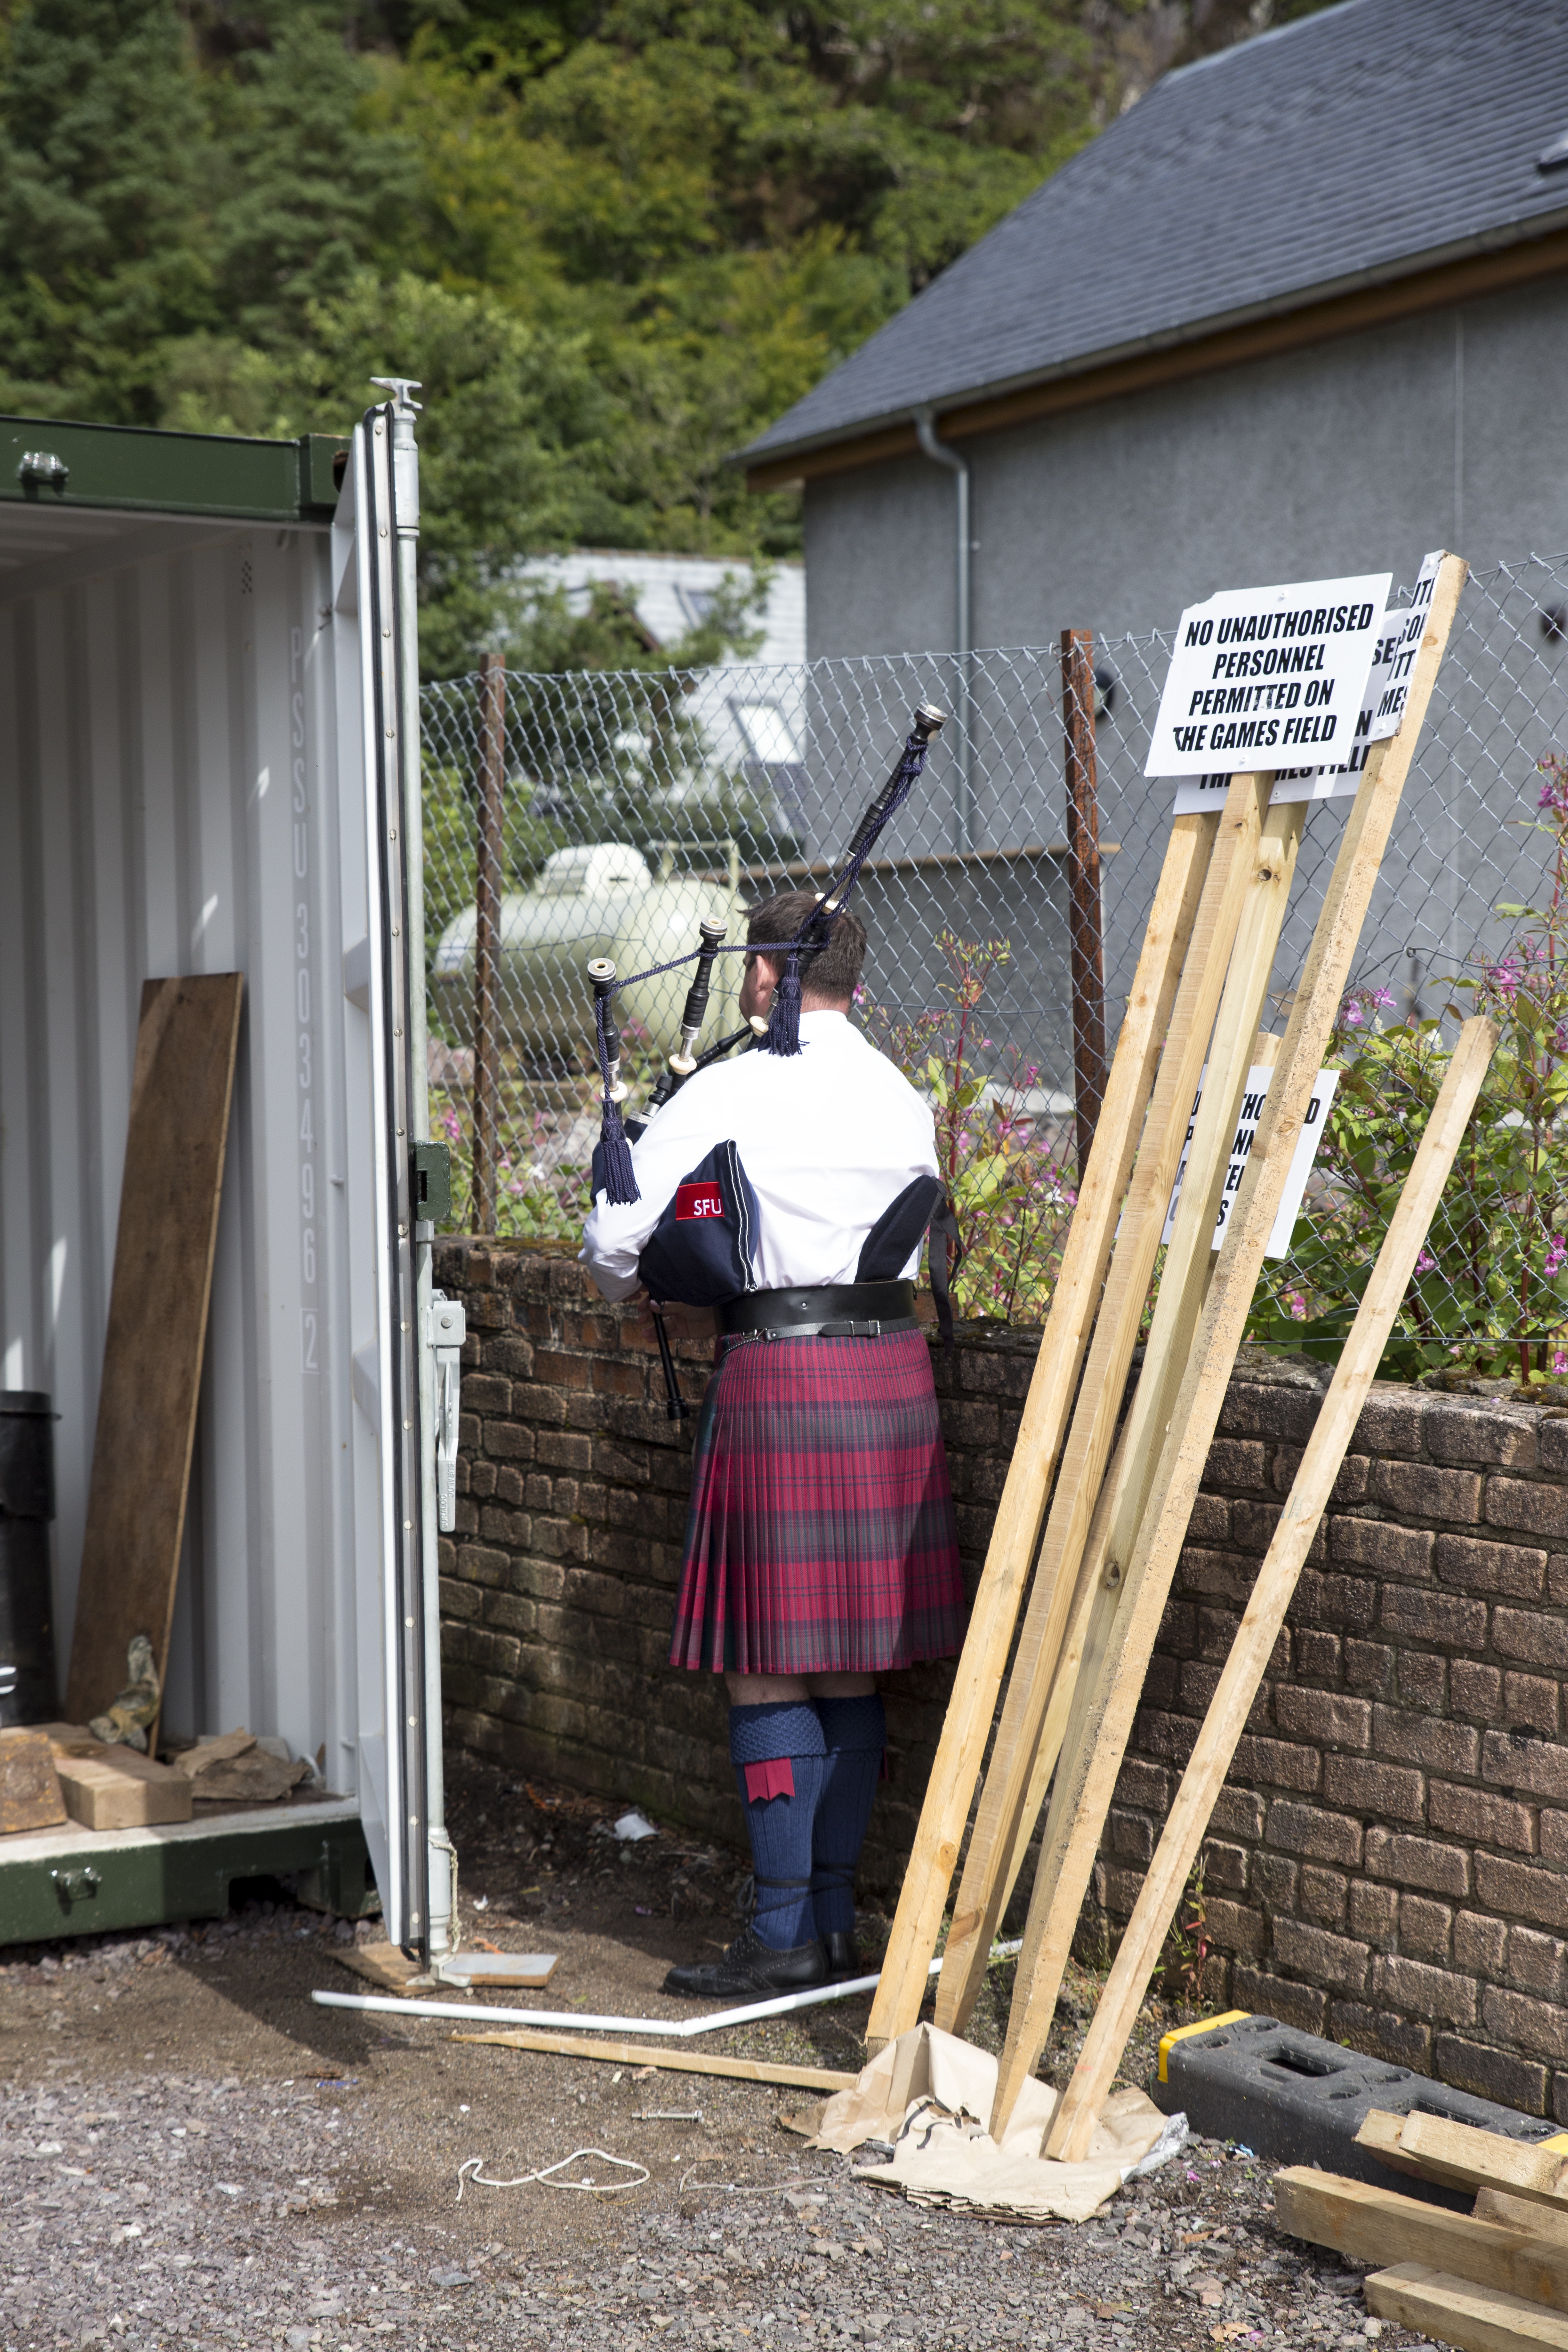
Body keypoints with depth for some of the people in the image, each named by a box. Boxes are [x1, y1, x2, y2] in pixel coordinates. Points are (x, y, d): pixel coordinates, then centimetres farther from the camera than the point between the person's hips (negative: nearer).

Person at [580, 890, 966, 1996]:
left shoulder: (729, 1094, -6)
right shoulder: (904, 1099, 11)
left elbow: (615, 1234, -7)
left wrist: (630, 1285, 15)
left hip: (778, 1368, -6)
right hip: (894, 1362, 6)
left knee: (769, 1664, 0)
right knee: (850, 1666, 11)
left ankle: (786, 1934, 2)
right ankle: (836, 1920, 17)